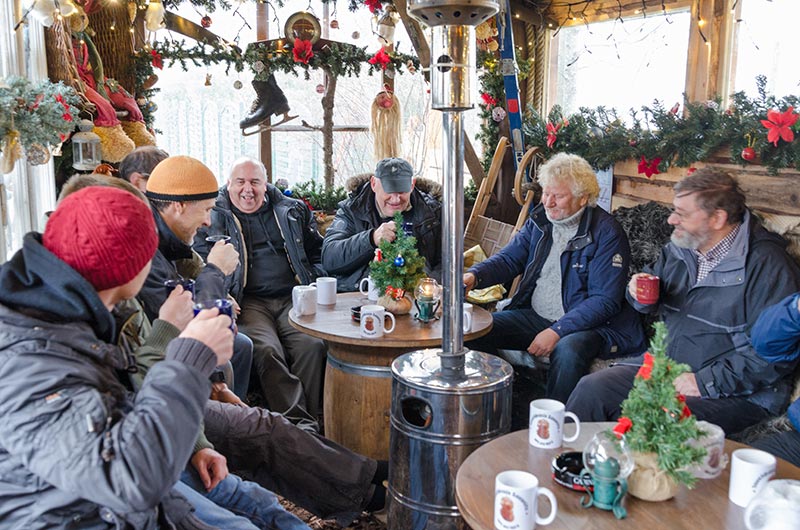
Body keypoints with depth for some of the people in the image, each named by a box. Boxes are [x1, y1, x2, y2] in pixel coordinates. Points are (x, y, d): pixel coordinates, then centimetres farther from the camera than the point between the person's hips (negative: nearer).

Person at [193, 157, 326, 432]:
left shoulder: (293, 211, 20)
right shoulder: (213, 215, 13)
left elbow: (317, 252, 25)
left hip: (293, 298, 2)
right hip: (249, 302, -2)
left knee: (313, 345, -27)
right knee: (266, 351, -30)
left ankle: (310, 418, -19)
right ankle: (299, 423, -27)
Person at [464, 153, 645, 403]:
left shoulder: (606, 233, -12)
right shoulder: (540, 220, 8)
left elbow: (605, 300, -17)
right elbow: (509, 259, 9)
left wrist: (557, 331, -25)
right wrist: (474, 276, -12)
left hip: (587, 324, -6)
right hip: (535, 316, 6)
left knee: (568, 349, -38)